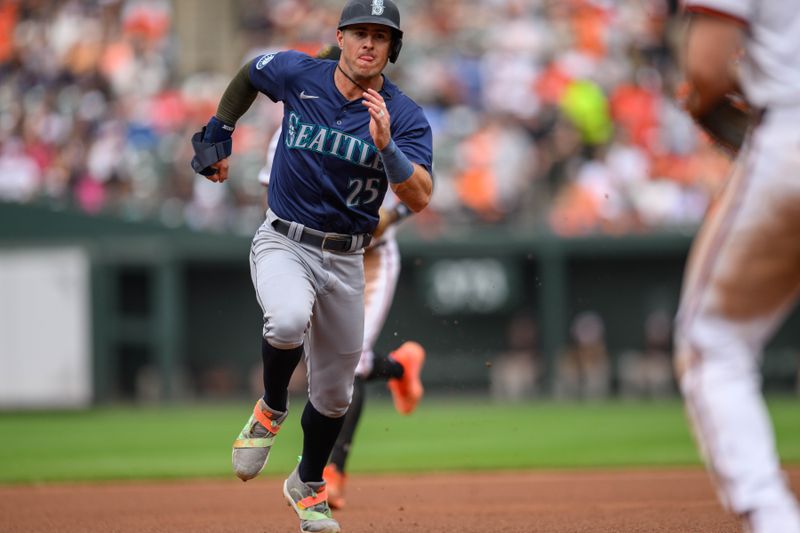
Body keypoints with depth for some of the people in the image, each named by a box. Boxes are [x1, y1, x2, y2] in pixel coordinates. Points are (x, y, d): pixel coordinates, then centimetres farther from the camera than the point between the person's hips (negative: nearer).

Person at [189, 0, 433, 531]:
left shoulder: (406, 117, -11)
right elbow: (248, 75, 15)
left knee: (334, 392, 13)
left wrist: (385, 146, -38)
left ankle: (308, 486, 39)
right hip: (283, 242, -2)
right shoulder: (297, 73, -8)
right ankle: (271, 410, -5)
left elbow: (419, 198, -24)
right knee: (289, 319, -36)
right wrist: (217, 134, 13)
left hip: (345, 259, 2)